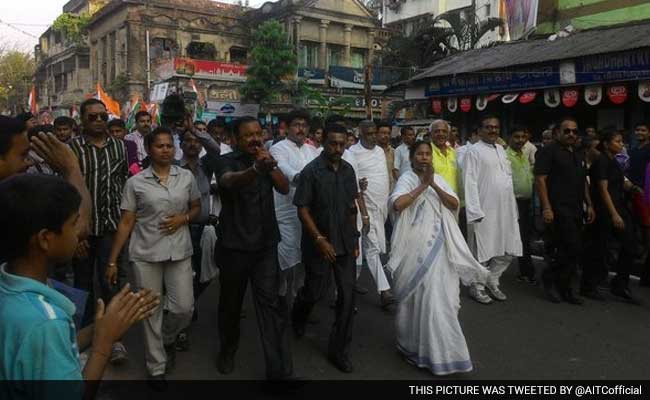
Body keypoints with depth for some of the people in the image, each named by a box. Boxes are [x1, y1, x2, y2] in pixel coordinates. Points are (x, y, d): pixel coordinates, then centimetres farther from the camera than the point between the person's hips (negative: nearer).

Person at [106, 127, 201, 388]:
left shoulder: (186, 177, 3)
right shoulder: (135, 182, -2)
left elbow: (197, 208, 14)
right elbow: (126, 223, 0)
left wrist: (184, 218, -9)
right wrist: (112, 260, -2)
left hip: (179, 252, 2)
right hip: (145, 253, -1)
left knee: (184, 308, 2)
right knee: (151, 312, 6)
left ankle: (167, 339, 36)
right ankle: (156, 367, 24)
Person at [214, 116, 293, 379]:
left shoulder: (265, 160, 9)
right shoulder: (228, 161, -8)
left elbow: (284, 188, -1)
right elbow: (231, 181, -32)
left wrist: (271, 165, -17)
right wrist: (256, 168, -52)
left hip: (265, 244, 3)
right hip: (234, 245, -3)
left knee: (270, 303, -4)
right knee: (231, 302, 13)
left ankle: (279, 368, -2)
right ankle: (227, 351, 37)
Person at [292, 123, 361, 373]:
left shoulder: (348, 170, 3)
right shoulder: (311, 171, -11)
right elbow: (302, 209, -12)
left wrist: (355, 238, 11)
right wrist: (320, 240, -19)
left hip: (345, 244, 4)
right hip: (320, 243, -4)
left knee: (347, 295, 3)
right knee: (315, 291, 8)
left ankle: (339, 350, 17)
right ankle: (298, 316, 44)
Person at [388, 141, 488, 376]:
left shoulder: (438, 179, 11)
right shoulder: (406, 179, -5)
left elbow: (455, 204, -2)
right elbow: (397, 204, -25)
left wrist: (433, 185, -15)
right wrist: (423, 185, -18)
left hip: (439, 247, 5)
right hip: (416, 247, -5)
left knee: (441, 295, 10)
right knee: (422, 296, 1)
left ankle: (436, 345, 29)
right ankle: (417, 344, 19)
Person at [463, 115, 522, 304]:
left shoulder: (501, 149, 15)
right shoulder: (474, 151, -7)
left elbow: (508, 176, 18)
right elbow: (470, 182, -13)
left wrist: (513, 205, 13)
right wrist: (475, 210, -19)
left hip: (506, 209, 7)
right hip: (484, 210, -7)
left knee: (508, 250, 11)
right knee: (482, 251, 3)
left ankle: (492, 281, 29)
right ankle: (476, 287, 20)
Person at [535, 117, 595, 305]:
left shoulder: (579, 155, 19)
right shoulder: (548, 151, -6)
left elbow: (584, 182, 24)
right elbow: (540, 179, -13)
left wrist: (589, 205, 16)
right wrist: (546, 208, -20)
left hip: (576, 210, 8)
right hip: (558, 209, -8)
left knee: (567, 250, 9)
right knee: (574, 249, -12)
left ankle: (562, 287, 19)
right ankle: (549, 277, 7)